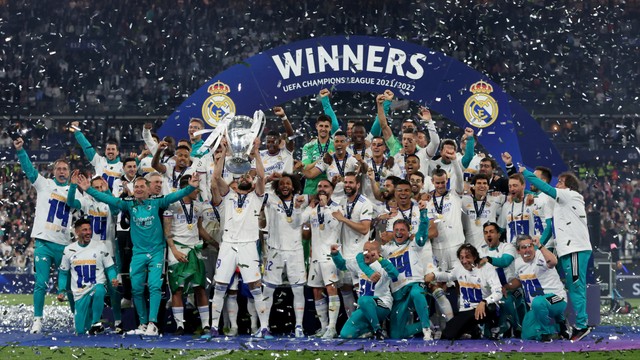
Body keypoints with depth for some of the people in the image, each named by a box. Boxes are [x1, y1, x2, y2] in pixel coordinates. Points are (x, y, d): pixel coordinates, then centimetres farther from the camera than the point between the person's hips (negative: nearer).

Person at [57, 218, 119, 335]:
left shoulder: (100, 246, 1)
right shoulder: (69, 250, 5)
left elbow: (110, 268, 4)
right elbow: (63, 273, 14)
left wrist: (113, 279, -16)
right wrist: (61, 291, 4)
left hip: (97, 287, -2)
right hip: (79, 294, 2)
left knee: (99, 290, -41)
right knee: (81, 330, -2)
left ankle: (96, 322, -23)